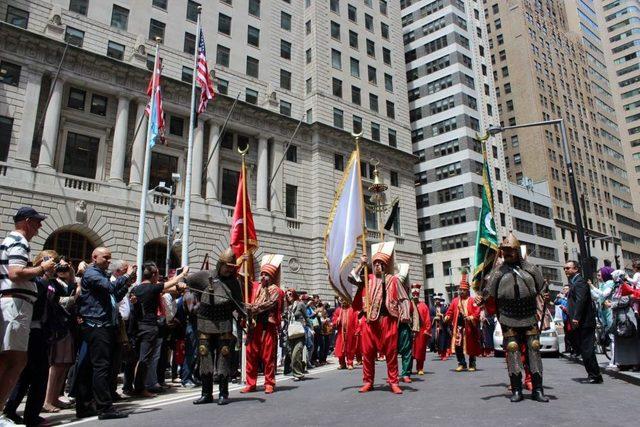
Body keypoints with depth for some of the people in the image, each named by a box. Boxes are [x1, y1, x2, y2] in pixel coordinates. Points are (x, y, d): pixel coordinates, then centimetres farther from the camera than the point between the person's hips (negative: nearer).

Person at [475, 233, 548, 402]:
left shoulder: (530, 269, 6)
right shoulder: (499, 271, 4)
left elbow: (542, 289, 13)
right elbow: (489, 291, -1)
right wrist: (481, 299, -19)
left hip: (530, 318, 1)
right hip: (509, 320, -1)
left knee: (534, 350, 3)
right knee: (512, 351, -2)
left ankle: (537, 390, 11)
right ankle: (516, 390, 6)